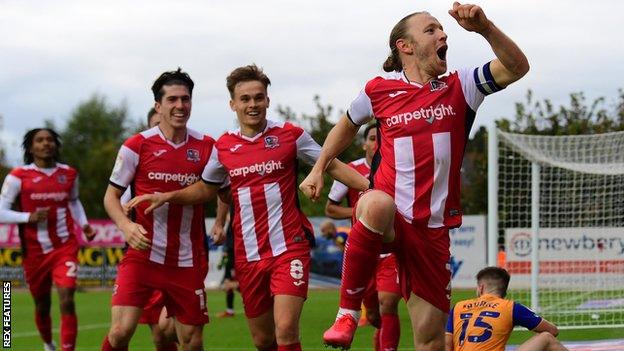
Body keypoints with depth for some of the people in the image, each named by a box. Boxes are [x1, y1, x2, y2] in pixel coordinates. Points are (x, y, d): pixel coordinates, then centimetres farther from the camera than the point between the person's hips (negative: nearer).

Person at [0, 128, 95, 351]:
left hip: (65, 248, 1)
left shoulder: (69, 174, 5)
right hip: (34, 252, -1)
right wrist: (29, 217, -22)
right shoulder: (19, 176, -6)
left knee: (66, 301, -17)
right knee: (42, 306, 13)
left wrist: (84, 224, 8)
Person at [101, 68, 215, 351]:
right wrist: (126, 225, -17)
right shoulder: (136, 146, -3)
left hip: (188, 261, 2)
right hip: (142, 255, -2)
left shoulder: (206, 147, 3)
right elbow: (111, 195, 1)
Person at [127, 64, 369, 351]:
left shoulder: (290, 135, -1)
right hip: (248, 254, 4)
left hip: (289, 248, -4)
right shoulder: (223, 146, 7)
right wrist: (168, 196, 8)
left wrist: (372, 188, -7)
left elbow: (333, 167, 5)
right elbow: (206, 189, 22)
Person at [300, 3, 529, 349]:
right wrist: (318, 169, 22)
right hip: (389, 219, -2)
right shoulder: (380, 89, 4)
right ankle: (348, 313, -29)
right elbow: (348, 125, 24)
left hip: (432, 229, 2)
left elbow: (517, 67, -8)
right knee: (377, 204, -41)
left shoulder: (459, 88, 6)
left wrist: (485, 28, -22)